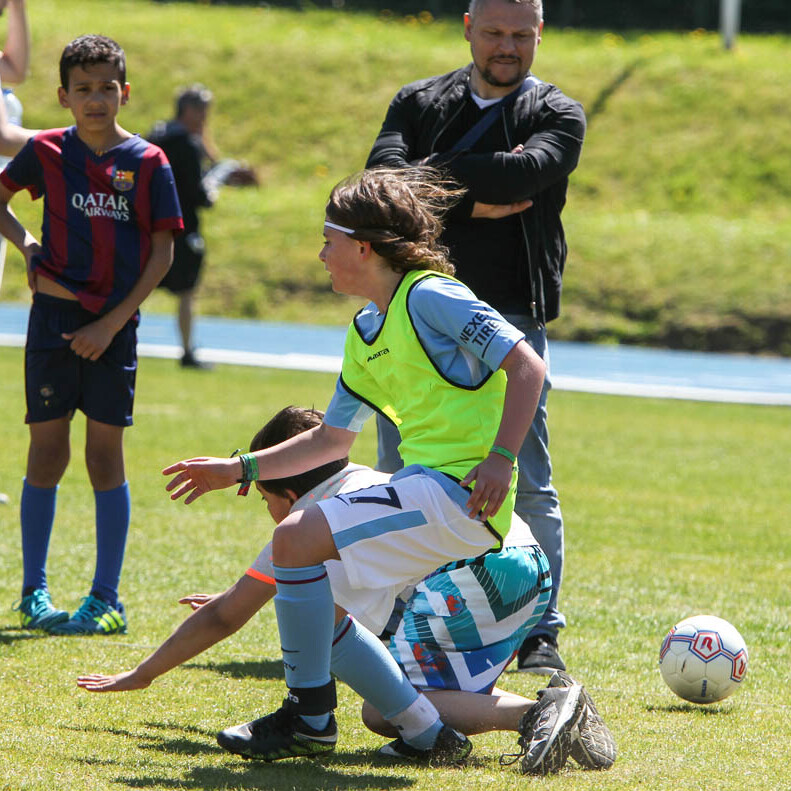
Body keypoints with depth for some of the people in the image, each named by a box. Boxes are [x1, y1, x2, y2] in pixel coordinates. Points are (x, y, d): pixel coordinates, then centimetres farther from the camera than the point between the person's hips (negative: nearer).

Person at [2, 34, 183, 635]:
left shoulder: (147, 163, -3)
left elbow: (162, 253, -3)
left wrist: (112, 322, -8)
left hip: (113, 327, -1)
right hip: (54, 317, 1)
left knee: (105, 457, 2)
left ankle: (107, 598, 8)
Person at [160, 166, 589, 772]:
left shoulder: (429, 297, -9)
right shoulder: (365, 334, 19)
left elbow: (527, 364, -16)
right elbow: (333, 438, 29)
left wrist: (500, 458, -25)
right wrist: (240, 469, 24)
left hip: (458, 490, -10)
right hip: (424, 489, 10)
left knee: (297, 539, -19)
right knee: (323, 615, 8)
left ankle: (310, 719, -9)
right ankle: (428, 734, 10)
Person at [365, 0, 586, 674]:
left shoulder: (558, 115, 5)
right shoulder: (420, 103, 12)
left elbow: (525, 173, -17)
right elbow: (383, 179, -5)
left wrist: (432, 171, -9)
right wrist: (470, 201, -15)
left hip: (510, 317, -3)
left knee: (526, 483, -4)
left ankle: (540, 632, 2)